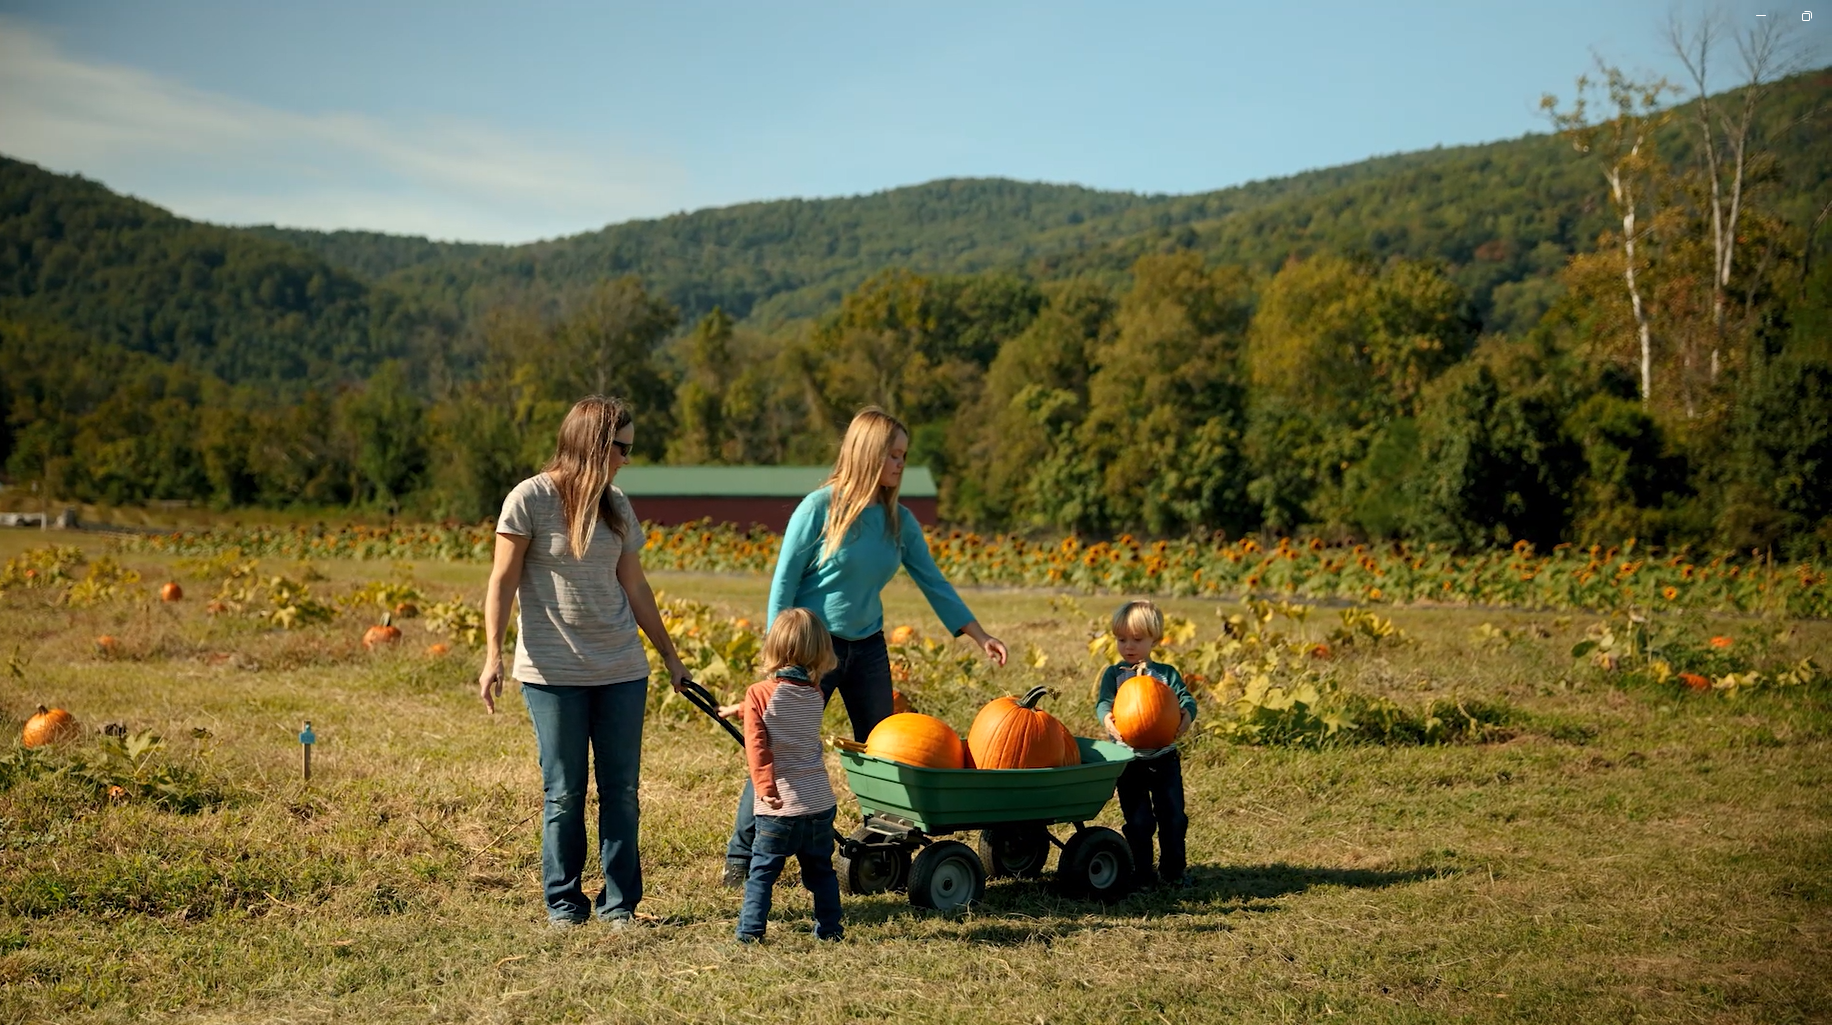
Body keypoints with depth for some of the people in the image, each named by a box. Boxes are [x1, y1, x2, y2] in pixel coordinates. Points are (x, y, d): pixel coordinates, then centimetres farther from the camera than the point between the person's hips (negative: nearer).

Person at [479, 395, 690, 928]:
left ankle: (620, 902, 14)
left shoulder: (617, 506, 10)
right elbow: (502, 583, -6)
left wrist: (670, 656, 17)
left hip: (622, 671, 5)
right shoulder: (531, 499, -6)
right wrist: (493, 655, -14)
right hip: (553, 673, -4)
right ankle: (563, 901, 17)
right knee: (564, 793, 3)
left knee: (621, 790, 4)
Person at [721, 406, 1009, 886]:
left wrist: (980, 636, 2)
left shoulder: (900, 521, 2)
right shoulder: (821, 508, -13)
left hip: (867, 647, 5)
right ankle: (741, 856, 8)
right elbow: (783, 583, -9)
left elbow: (933, 582, 7)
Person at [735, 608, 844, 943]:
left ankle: (751, 929, 3)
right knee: (821, 870, 16)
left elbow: (756, 747, -16)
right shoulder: (816, 696, 5)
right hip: (819, 802, 4)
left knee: (762, 869, 6)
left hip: (779, 805, -4)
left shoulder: (758, 694, -8)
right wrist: (743, 710, 30)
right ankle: (829, 928, 20)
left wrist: (765, 788, -17)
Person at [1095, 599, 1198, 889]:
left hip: (1164, 758, 2)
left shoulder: (1167, 674, 7)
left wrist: (1187, 715, -28)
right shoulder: (1114, 674, 3)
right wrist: (1106, 718, -34)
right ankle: (1142, 872, 12)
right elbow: (1103, 702, -10)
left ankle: (1173, 870, 20)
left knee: (1173, 816, 5)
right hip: (1129, 759, -2)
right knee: (1139, 820, -2)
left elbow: (1186, 699, -4)